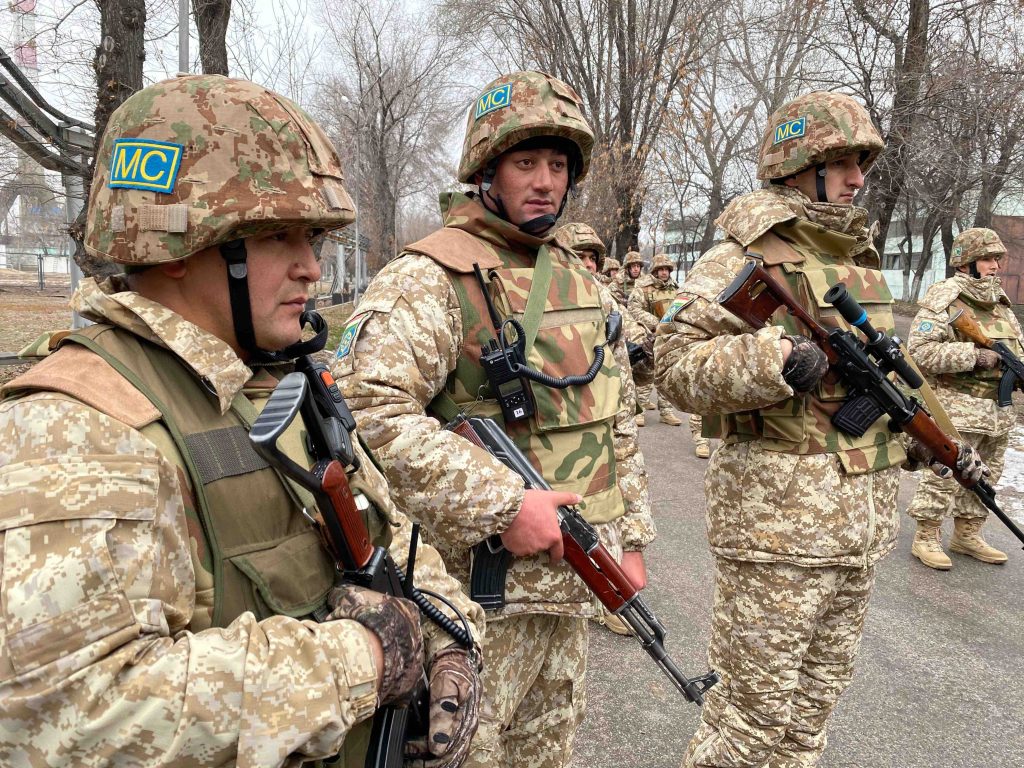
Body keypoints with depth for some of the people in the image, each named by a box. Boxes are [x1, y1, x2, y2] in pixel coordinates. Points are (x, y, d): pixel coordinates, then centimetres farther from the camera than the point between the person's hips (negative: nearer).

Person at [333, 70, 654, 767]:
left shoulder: (586, 288, 10)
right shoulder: (431, 278, -14)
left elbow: (619, 424, 16)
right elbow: (369, 412, -25)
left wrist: (632, 539, 13)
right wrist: (503, 502, -26)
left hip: (570, 576, 7)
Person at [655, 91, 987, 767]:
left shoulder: (861, 262, 16)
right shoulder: (746, 261, -10)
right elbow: (675, 363, -19)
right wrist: (772, 358, -31)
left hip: (863, 521, 8)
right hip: (778, 517, -8)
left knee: (817, 696, 20)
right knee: (756, 708, 3)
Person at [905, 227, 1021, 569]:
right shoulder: (943, 300, -10)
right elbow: (920, 351, -19)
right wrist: (974, 355, -22)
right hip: (956, 411, -8)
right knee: (943, 478, -4)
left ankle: (967, 536, 30)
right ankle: (926, 538, 11)